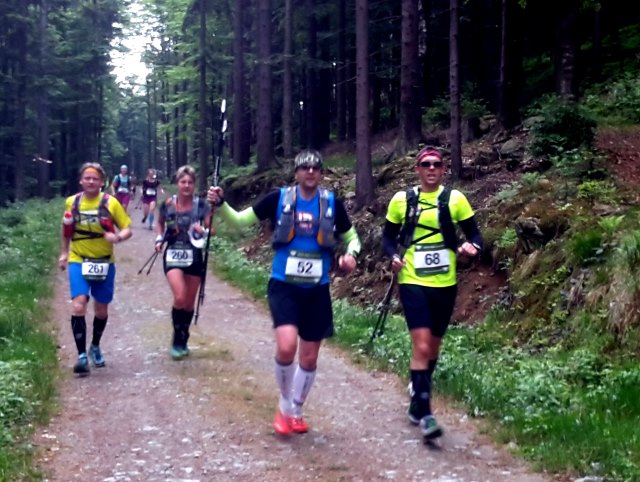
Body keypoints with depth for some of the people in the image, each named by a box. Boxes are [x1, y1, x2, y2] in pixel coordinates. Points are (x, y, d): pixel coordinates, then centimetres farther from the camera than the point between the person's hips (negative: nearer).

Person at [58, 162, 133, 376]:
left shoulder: (110, 202, -7)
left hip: (104, 262, 0)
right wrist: (63, 253, 12)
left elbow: (127, 229, -4)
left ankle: (95, 347, 36)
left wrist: (118, 237, -24)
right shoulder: (71, 202, -1)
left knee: (101, 309, 12)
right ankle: (82, 356, -14)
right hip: (78, 261, 0)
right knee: (78, 305, -18)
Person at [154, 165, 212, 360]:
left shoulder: (202, 205, -6)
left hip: (195, 256, 1)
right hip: (173, 255, -1)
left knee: (189, 302, 9)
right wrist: (159, 239, 1)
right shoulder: (167, 204, -3)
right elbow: (160, 223, 17)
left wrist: (203, 231, -23)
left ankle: (183, 341, 29)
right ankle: (177, 340, 1)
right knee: (180, 297, -18)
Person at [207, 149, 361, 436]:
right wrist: (220, 204, -17)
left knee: (309, 357, 10)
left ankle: (296, 412, 32)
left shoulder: (332, 203, 0)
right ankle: (284, 405, 3)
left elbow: (351, 237, 13)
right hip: (283, 285, -2)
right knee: (286, 346, -23)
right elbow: (240, 221, 1)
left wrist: (350, 255, -8)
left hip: (317, 290, 3)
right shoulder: (279, 198, -4)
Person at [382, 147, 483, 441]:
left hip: (444, 285, 2)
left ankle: (417, 404, 34)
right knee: (421, 346, -15)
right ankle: (425, 415, -11)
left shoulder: (454, 199, 0)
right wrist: (394, 256, -11)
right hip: (413, 283, -2)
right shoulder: (401, 200, 0)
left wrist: (472, 247, -20)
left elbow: (474, 234, 3)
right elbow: (388, 236, 9)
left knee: (432, 348, 14)